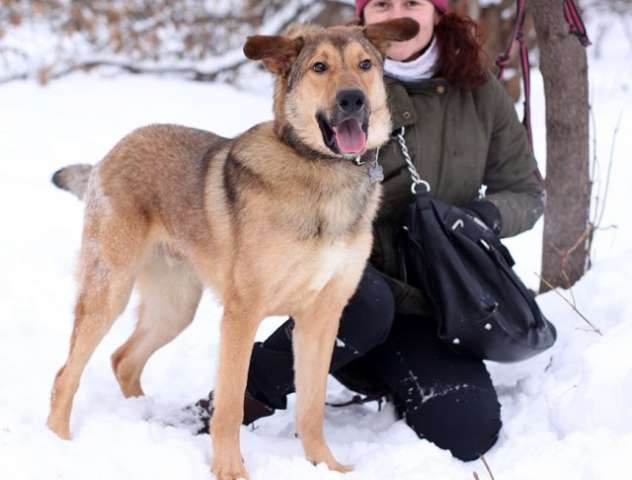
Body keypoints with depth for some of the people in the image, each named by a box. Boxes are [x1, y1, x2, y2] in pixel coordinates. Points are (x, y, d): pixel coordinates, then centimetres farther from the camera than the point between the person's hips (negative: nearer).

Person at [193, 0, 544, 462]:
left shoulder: (480, 93, 3)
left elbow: (526, 191, 9)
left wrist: (488, 212, -14)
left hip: (426, 302, 3)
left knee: (465, 432, -17)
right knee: (366, 306, -40)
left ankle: (383, 372, 18)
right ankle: (256, 386, -12)